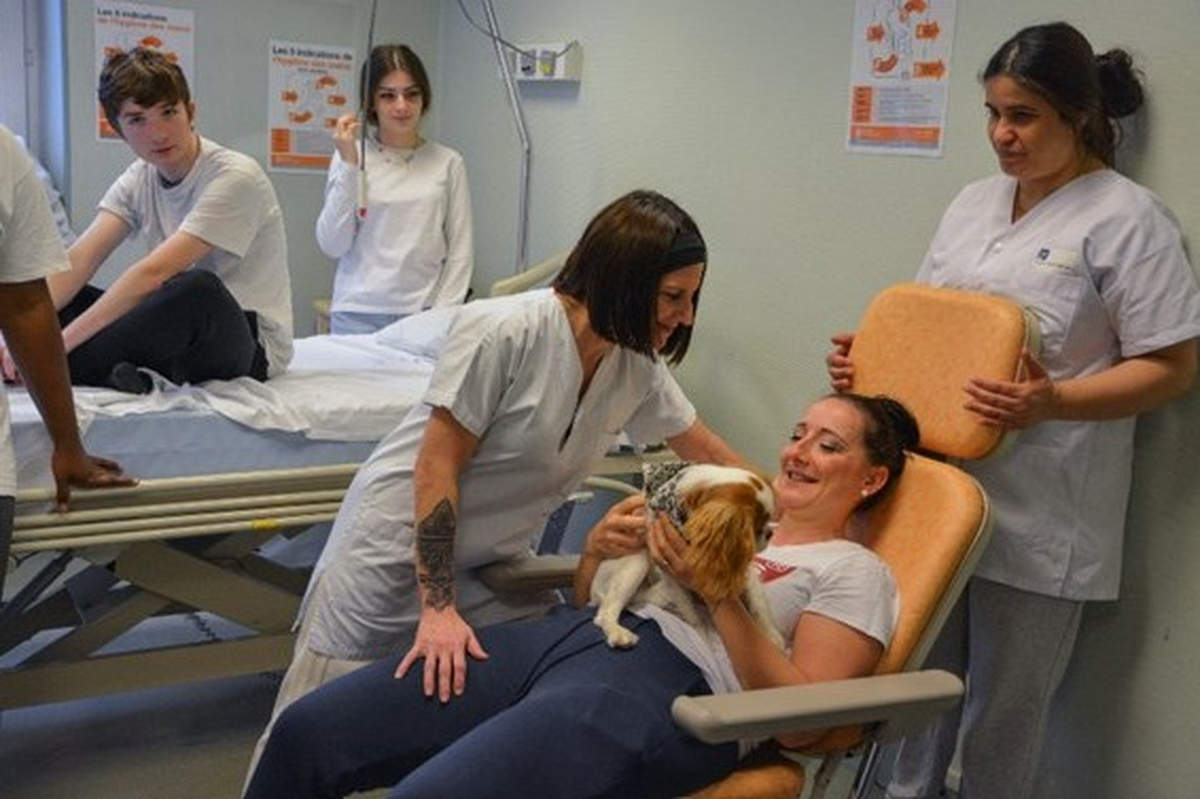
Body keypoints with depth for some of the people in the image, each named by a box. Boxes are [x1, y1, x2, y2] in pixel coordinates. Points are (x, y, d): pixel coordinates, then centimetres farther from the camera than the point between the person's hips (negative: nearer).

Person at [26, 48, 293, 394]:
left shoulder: (236, 177, -17)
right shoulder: (138, 179, 6)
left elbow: (154, 273, -25)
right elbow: (79, 260, -7)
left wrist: (58, 345, -29)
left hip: (250, 343, -7)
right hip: (182, 332, 7)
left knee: (199, 288, -38)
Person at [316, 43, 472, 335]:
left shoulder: (447, 163, 3)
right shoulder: (350, 157, 2)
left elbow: (460, 251, 5)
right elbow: (332, 245, -3)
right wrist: (348, 165, -8)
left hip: (423, 314, 0)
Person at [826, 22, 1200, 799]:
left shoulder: (1127, 220, -10)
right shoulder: (974, 203, 11)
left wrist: (1052, 402, -26)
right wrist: (870, 358, -1)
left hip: (1036, 517, -6)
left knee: (1005, 713, 9)